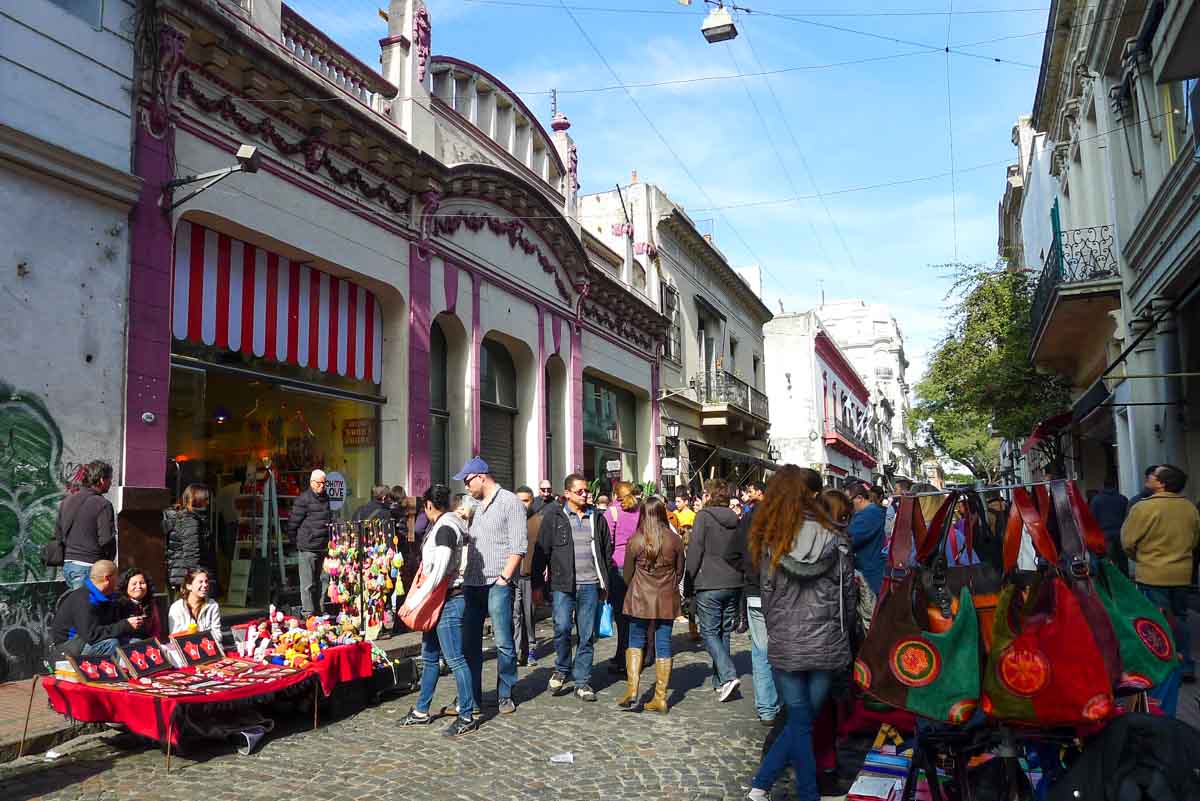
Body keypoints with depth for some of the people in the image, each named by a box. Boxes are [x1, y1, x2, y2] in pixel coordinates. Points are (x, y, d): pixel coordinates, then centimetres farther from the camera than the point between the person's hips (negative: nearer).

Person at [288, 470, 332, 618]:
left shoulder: (325, 497, 14)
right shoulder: (303, 499, -9)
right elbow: (293, 522, -8)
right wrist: (298, 542, -3)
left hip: (324, 548, 7)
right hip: (308, 548, -7)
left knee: (323, 580, 11)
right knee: (308, 583, -3)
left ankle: (320, 612, 20)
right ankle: (308, 614, 2)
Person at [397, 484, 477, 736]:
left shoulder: (445, 528, -17)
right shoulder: (441, 526, 12)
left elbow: (438, 573, -23)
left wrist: (413, 602, -19)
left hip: (448, 601, -10)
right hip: (435, 601, 10)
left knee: (455, 659, -4)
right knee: (429, 657, 17)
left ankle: (467, 717, 4)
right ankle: (422, 711, 29)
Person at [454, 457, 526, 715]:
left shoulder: (510, 502, -3)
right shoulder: (472, 504, 16)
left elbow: (518, 546, -8)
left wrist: (503, 578, -13)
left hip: (497, 583, -6)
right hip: (472, 582, 6)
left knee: (504, 642, 0)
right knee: (469, 642, 9)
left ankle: (505, 695, 14)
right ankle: (470, 696, 19)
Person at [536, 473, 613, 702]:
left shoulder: (597, 518, 11)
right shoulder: (553, 517, 1)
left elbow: (607, 552, 17)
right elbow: (542, 551, 1)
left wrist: (606, 583, 13)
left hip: (590, 585, 3)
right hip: (562, 585, -3)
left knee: (587, 635, 5)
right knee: (562, 627, -14)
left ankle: (582, 682, 18)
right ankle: (561, 669, 13)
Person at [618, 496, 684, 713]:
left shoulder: (635, 541, -9)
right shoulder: (675, 540, -5)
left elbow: (627, 575, 0)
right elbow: (680, 571, 6)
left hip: (640, 598, -1)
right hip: (666, 600, 2)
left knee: (636, 642, 14)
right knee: (663, 645, 7)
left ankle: (632, 690, 3)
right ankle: (660, 698, 11)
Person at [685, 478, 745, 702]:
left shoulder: (704, 516, -8)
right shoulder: (735, 519, 9)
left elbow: (695, 550, -10)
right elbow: (743, 551, 14)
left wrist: (690, 578, -2)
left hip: (709, 585, -6)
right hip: (734, 584, 6)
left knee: (709, 632, 1)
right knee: (724, 632, 13)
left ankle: (728, 675, -14)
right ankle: (719, 681, 17)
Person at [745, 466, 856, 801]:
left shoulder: (771, 542, -6)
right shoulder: (836, 540, -5)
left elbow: (768, 597, 0)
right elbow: (848, 596, 2)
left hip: (786, 647, 0)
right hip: (827, 646, 0)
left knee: (800, 723, 13)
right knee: (804, 720, 12)